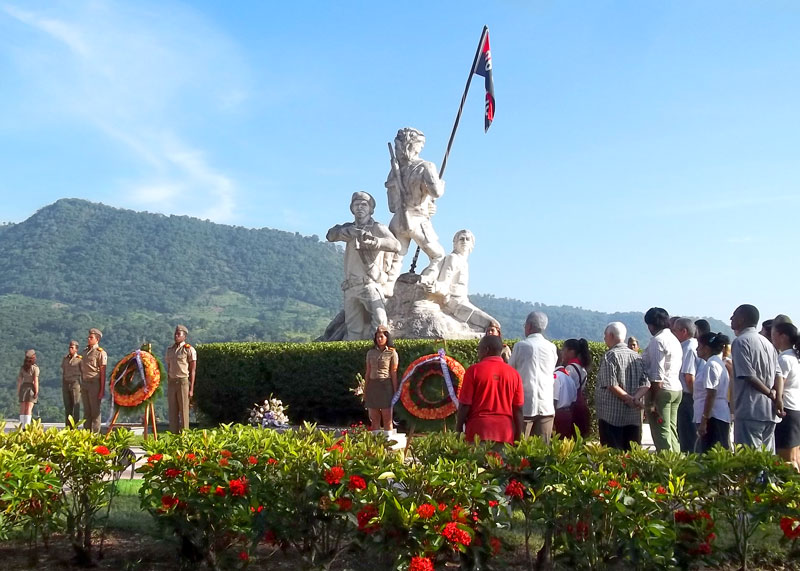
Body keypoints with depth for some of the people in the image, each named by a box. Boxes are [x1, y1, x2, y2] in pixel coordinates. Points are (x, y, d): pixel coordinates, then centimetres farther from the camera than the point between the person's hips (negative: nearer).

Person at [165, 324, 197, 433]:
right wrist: (168, 386, 13)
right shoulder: (170, 349, 13)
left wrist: (191, 389, -10)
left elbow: (193, 370, -5)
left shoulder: (189, 350, -4)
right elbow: (168, 368, 17)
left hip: (183, 382, -5)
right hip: (172, 382, 5)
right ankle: (173, 433, 9)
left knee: (184, 410, -4)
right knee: (173, 411, 5)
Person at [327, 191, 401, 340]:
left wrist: (374, 241, -30)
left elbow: (396, 245, -11)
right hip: (351, 287, 5)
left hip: (370, 283, -5)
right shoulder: (350, 229, 19)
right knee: (354, 331, 5)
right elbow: (331, 235, -2)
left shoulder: (378, 228, 6)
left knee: (379, 320, -25)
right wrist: (352, 231, -22)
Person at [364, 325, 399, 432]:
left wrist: (395, 392, -5)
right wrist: (365, 390, 10)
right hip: (372, 386, 4)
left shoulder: (392, 353, 1)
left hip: (386, 385, -4)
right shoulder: (370, 353, 12)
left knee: (387, 419, -3)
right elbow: (368, 372, 13)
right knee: (374, 419, 5)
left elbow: (394, 373, -2)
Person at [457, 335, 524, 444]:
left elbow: (464, 405, -5)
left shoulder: (474, 371, -3)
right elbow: (518, 409, 5)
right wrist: (518, 438, 10)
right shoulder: (514, 373, 5)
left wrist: (458, 430, 3)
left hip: (478, 431, -3)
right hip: (505, 433, 3)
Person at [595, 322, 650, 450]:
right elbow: (646, 384, 5)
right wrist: (636, 398, -8)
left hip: (612, 416, -6)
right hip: (634, 417, 6)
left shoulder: (610, 356, -8)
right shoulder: (637, 356, 12)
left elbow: (611, 385, -16)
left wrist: (629, 399, -11)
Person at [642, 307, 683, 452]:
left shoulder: (657, 341, -12)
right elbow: (678, 368, 13)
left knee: (661, 434, -7)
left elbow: (657, 376, -18)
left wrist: (652, 402, -17)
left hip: (662, 390, -9)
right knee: (672, 431, 14)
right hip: (677, 389, 9)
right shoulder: (674, 340, 16)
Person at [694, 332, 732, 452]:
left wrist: (704, 420, -20)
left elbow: (711, 395, -19)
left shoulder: (711, 365, -13)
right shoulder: (718, 363, 18)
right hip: (721, 416, 10)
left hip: (713, 418, -10)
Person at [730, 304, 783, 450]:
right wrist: (778, 397, -3)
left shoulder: (740, 342, -8)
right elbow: (778, 374, 9)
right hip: (770, 412, 8)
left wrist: (772, 394, -5)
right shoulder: (767, 343, 17)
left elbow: (749, 377, -15)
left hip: (750, 411, -8)